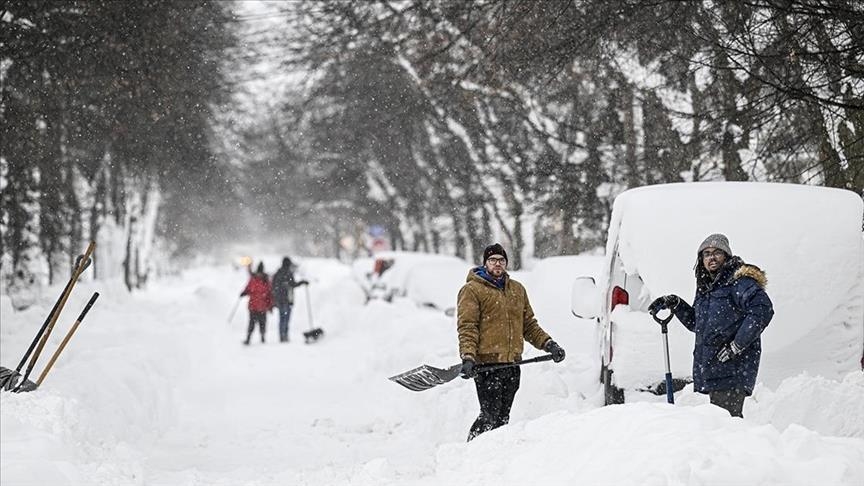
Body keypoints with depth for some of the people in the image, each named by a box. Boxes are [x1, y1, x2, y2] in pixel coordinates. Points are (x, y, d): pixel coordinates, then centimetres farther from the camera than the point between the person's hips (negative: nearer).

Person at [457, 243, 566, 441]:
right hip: (486, 364, -6)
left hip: (512, 364, 6)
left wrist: (548, 344, 11)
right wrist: (468, 357, -21)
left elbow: (529, 324, 24)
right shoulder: (472, 290, -1)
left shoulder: (518, 290, 18)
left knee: (503, 417, 6)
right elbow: (467, 327, -8)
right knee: (490, 416, -12)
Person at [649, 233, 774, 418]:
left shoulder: (739, 281, -6)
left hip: (732, 369, -8)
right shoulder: (706, 287, 20)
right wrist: (674, 304, 18)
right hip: (712, 370, 9)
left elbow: (762, 309, -20)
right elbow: (696, 323, 33)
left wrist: (736, 346, -19)